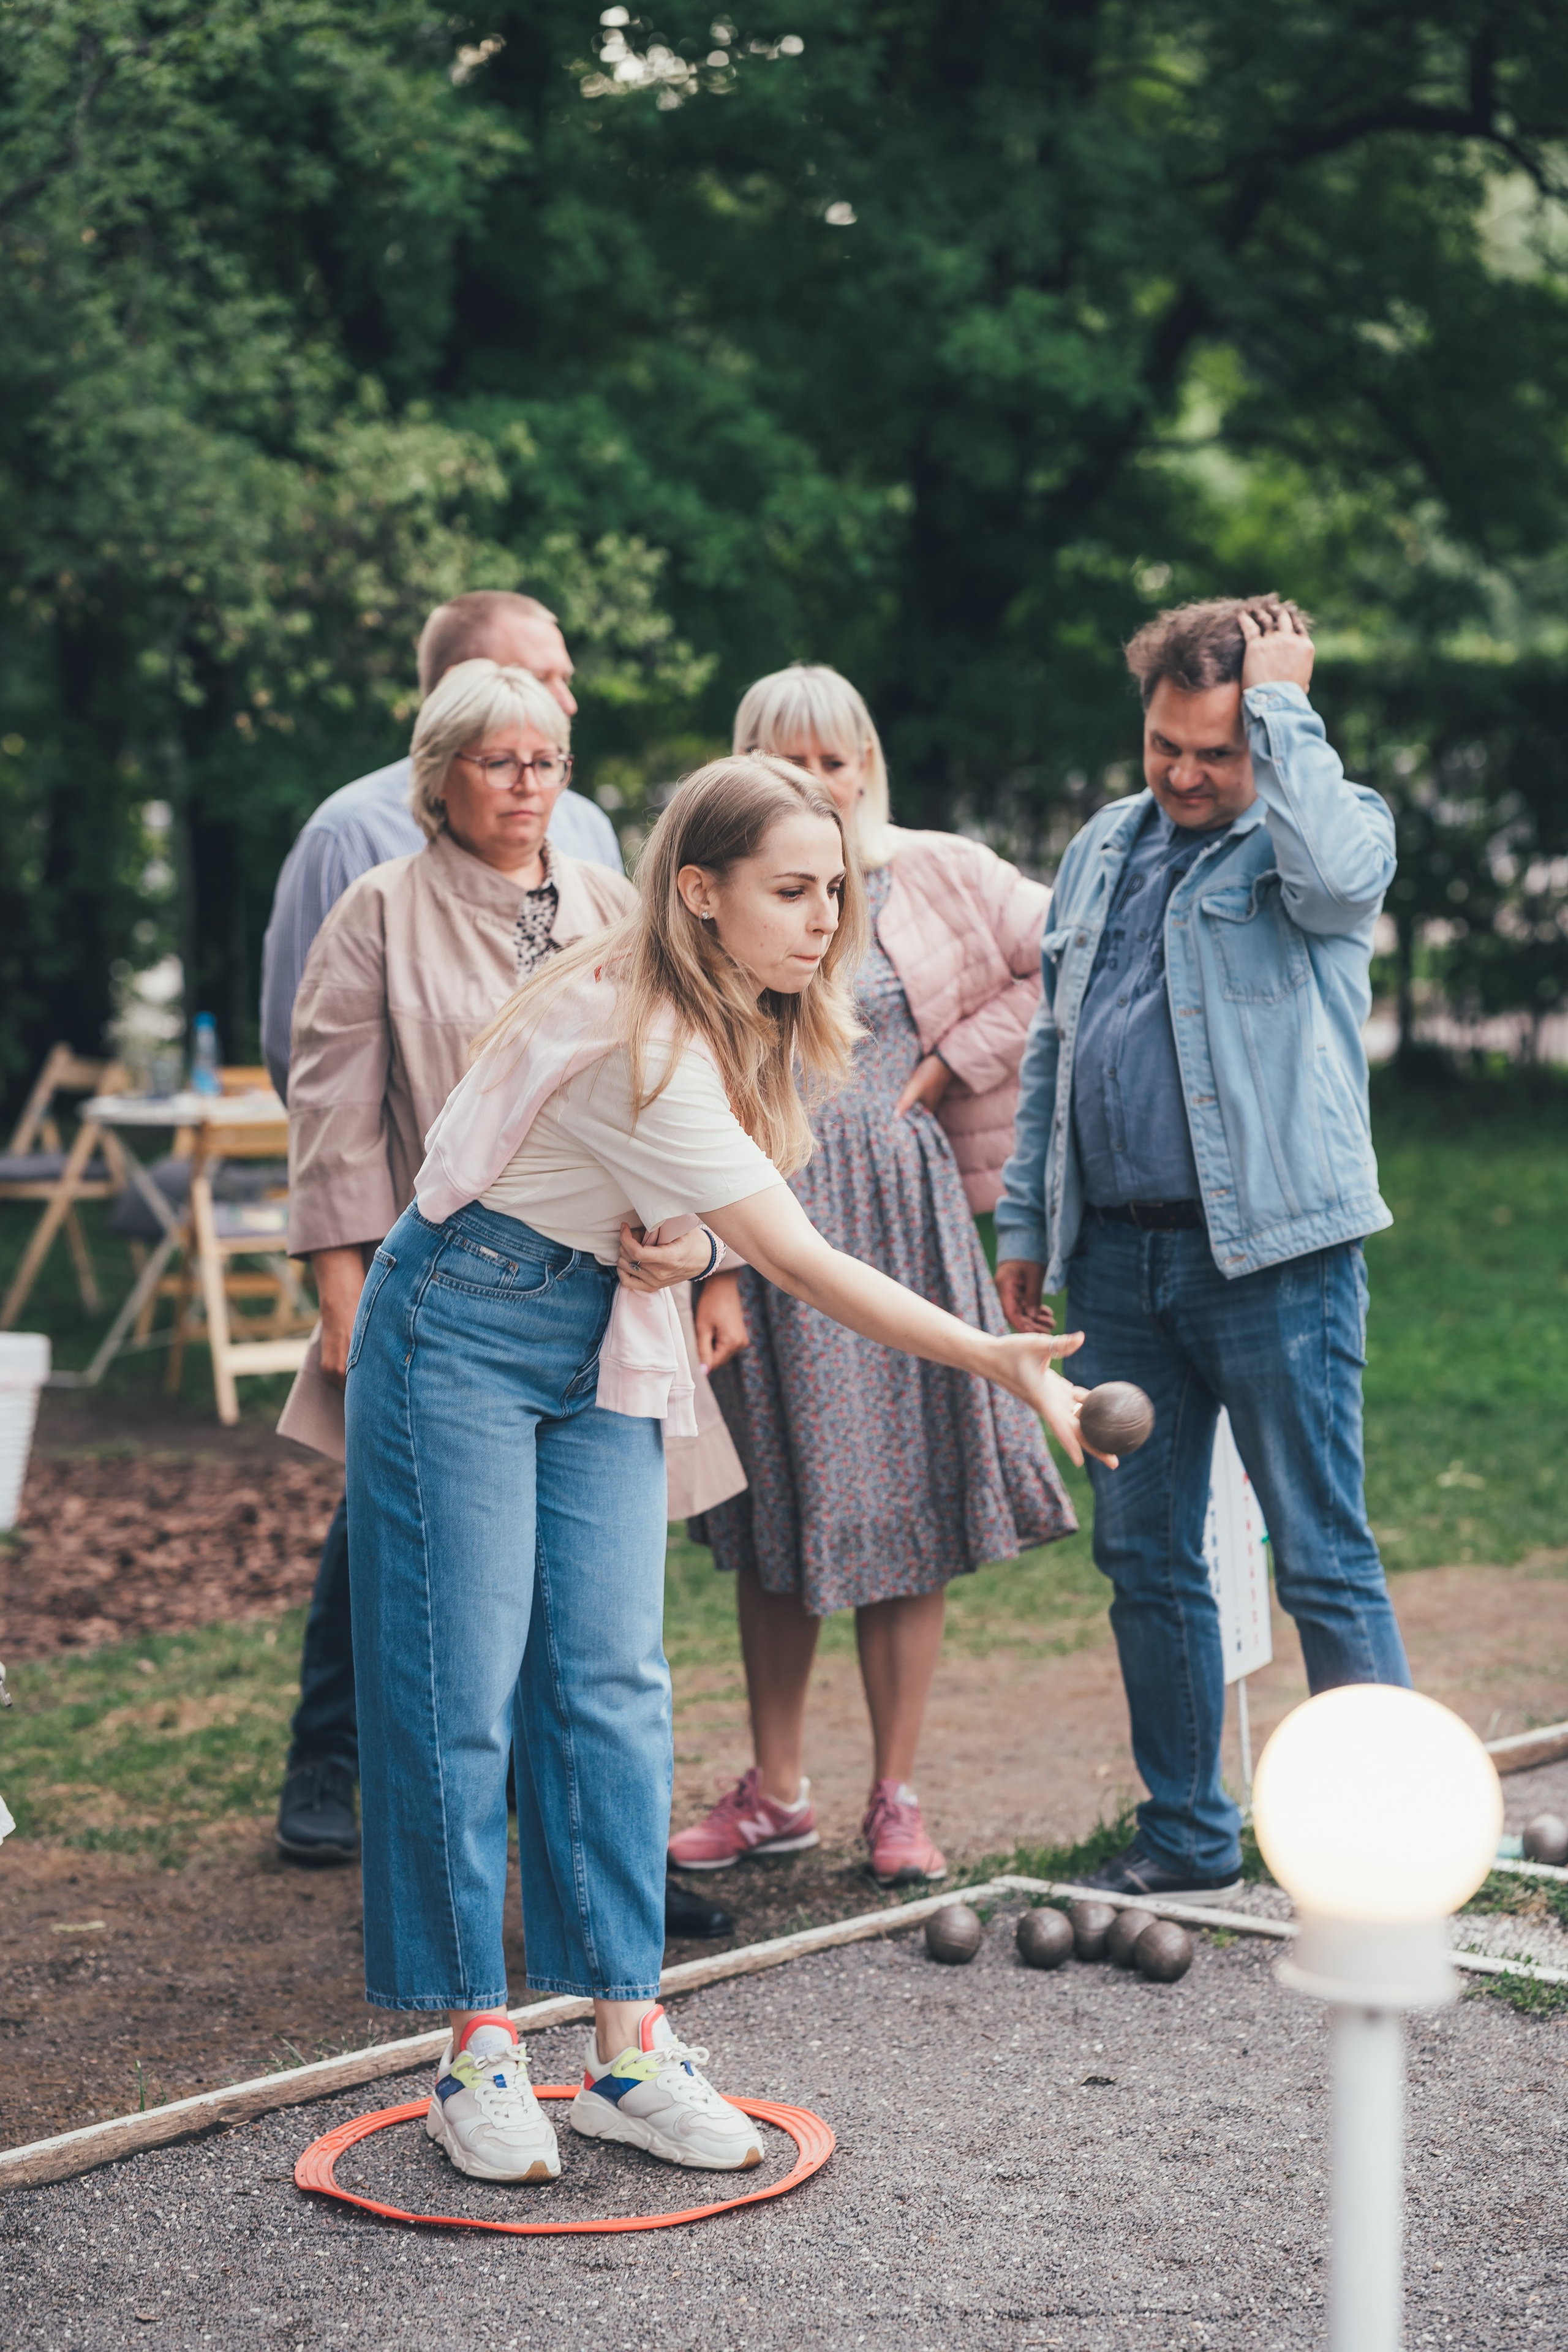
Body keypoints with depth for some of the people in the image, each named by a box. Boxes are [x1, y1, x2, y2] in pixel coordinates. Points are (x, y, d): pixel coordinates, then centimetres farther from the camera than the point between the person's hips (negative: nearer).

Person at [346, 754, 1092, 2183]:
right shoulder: (641, 1046, -28)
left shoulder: (752, 1024, 0)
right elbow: (803, 1264, -29)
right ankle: (478, 2051, 5)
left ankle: (626, 2048, 3)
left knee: (610, 1680, 0)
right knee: (463, 1682, -5)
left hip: (605, 1339, 8)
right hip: (461, 1328, -7)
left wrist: (684, 1238, -9)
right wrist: (995, 1360, -32)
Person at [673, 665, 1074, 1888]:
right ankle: (775, 1792, 21)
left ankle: (897, 1798, 12)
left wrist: (950, 1066, -2)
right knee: (772, 1518, 9)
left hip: (895, 1210, -1)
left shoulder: (934, 874, 1)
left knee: (900, 1510, 2)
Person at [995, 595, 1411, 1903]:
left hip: (1273, 1254, -6)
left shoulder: (1335, 831, -2)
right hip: (1119, 1255, 6)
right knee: (1144, 1559, 10)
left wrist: (1284, 702, -16)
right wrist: (1026, 1222, 17)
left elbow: (1334, 868, -28)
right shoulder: (1104, 850, 16)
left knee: (1324, 1561, -3)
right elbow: (1051, 1046, 21)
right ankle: (1188, 1837, 22)